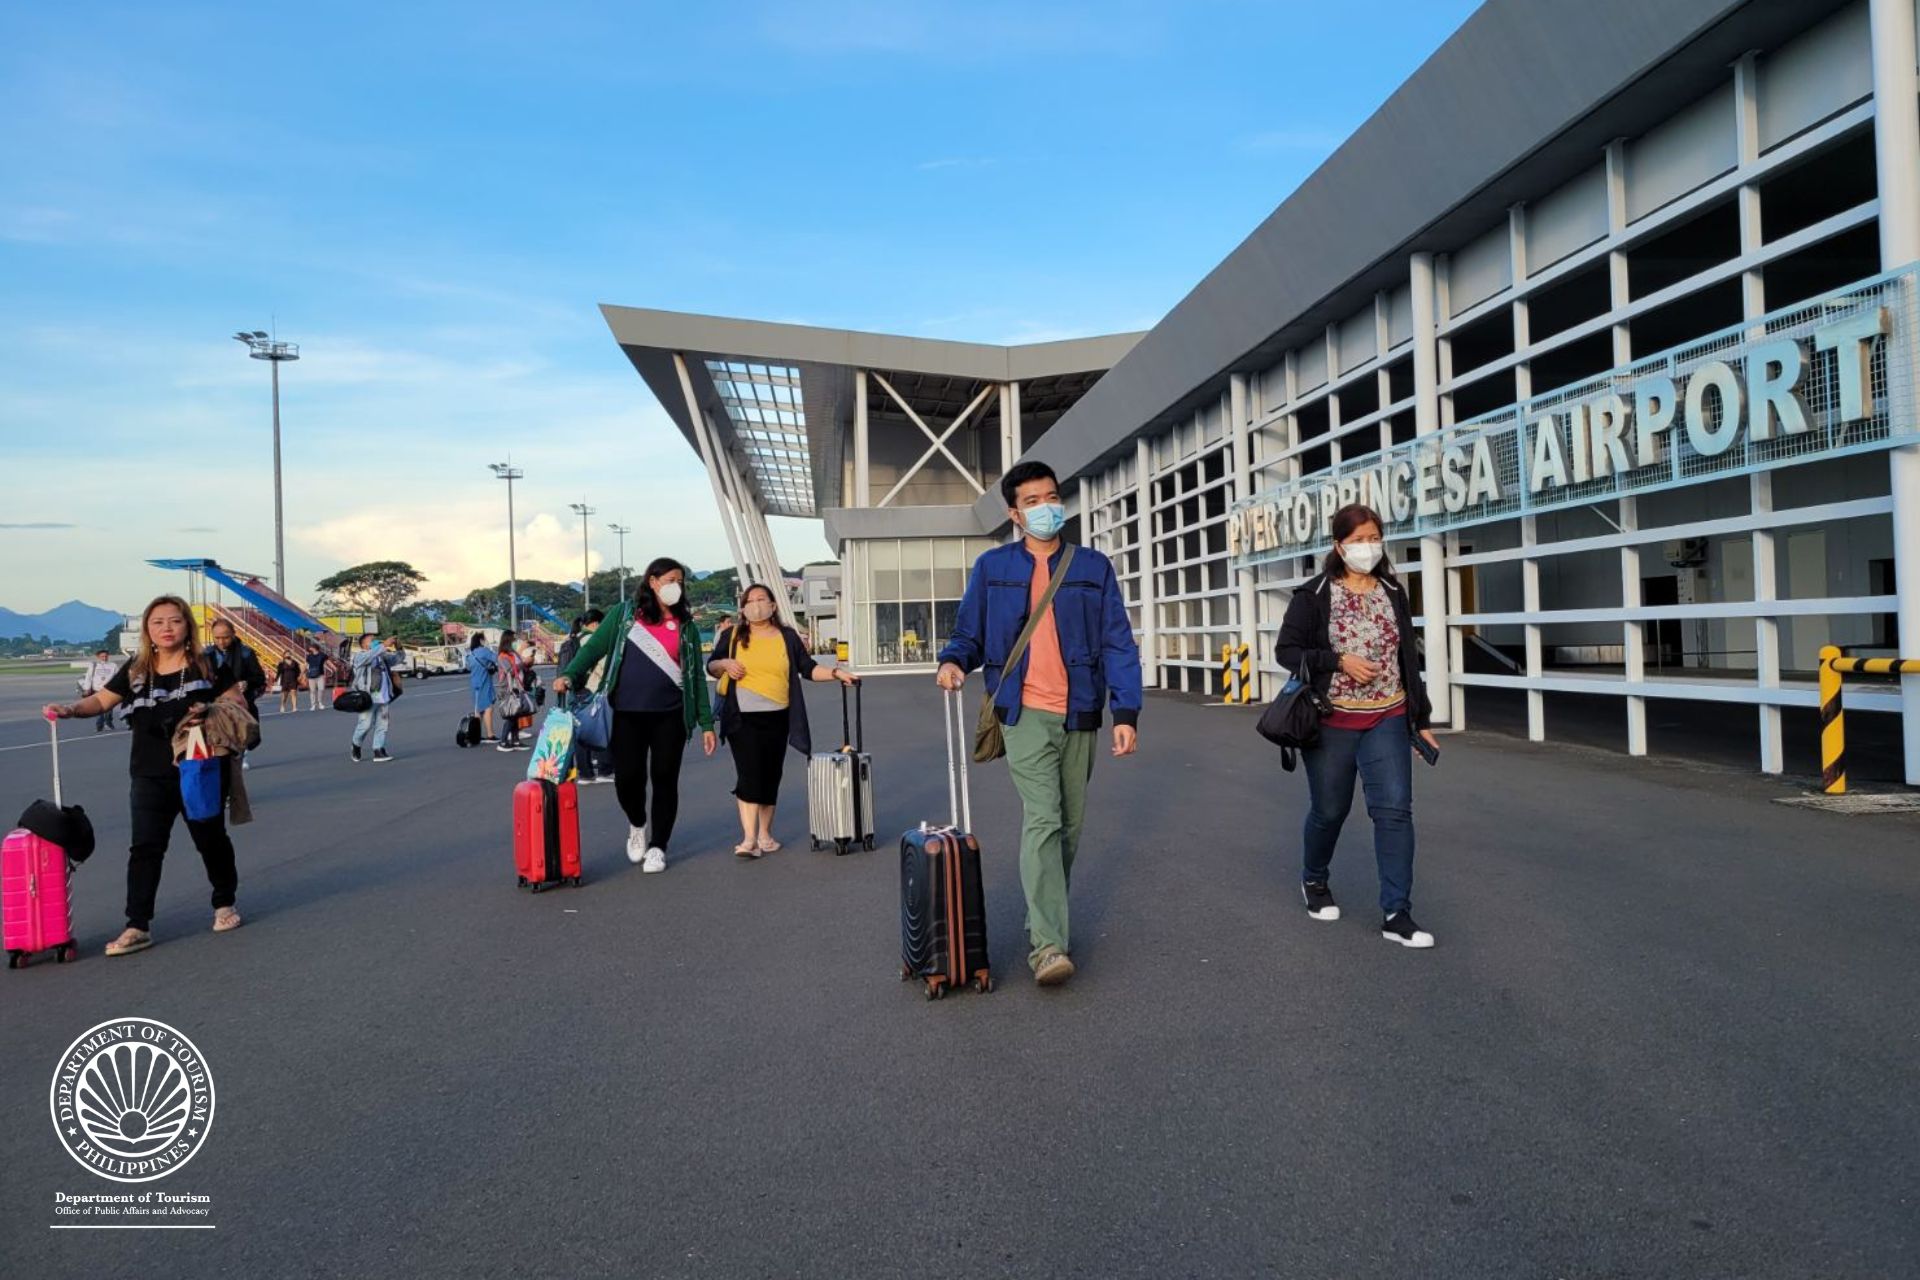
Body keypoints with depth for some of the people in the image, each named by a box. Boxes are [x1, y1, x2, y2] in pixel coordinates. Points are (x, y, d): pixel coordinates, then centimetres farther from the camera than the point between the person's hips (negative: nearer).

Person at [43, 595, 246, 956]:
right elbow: (101, 700, 11)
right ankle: (138, 926, 0)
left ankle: (224, 904, 30)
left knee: (211, 840, 12)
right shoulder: (136, 671, 5)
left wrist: (211, 711, -20)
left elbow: (238, 703, -2)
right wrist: (70, 710, -8)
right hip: (150, 777, 2)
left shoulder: (209, 666, -4)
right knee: (145, 847, -2)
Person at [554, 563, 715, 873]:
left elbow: (697, 676, 9)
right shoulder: (625, 614, 5)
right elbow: (593, 647, -1)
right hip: (627, 715, -1)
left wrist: (706, 723, 5)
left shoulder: (686, 626, 9)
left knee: (664, 779, 3)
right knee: (627, 777, -4)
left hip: (670, 716, 1)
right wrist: (569, 675, -19)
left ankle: (657, 846, 19)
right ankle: (637, 825, 28)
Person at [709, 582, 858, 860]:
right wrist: (724, 663, -9)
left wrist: (837, 673, -7)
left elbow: (808, 668, 7)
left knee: (770, 775, 7)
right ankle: (749, 838, -12)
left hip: (776, 718, 2)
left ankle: (765, 834, 21)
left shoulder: (787, 636, 9)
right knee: (749, 774, -11)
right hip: (742, 716, -2)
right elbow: (711, 666, 13)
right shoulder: (732, 635, 7)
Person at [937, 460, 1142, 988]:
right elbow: (969, 634, 10)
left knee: (1069, 826, 10)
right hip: (1026, 714, -2)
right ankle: (1047, 944, -15)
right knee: (1042, 821, -15)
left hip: (1079, 716, 3)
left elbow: (1117, 642, 3)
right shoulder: (993, 568, 5)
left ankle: (1047, 920, 27)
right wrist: (953, 661, -13)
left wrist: (1126, 712, -6)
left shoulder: (1093, 567, 7)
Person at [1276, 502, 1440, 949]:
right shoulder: (1314, 594, -6)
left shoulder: (1393, 592, 7)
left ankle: (1396, 915, -2)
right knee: (1329, 810, 9)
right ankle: (1313, 880, 37)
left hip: (1388, 720, 3)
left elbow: (1408, 658, 11)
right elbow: (1286, 650, -6)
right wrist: (1339, 661, -19)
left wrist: (1422, 718, 10)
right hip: (1331, 721, -3)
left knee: (1395, 809, -7)